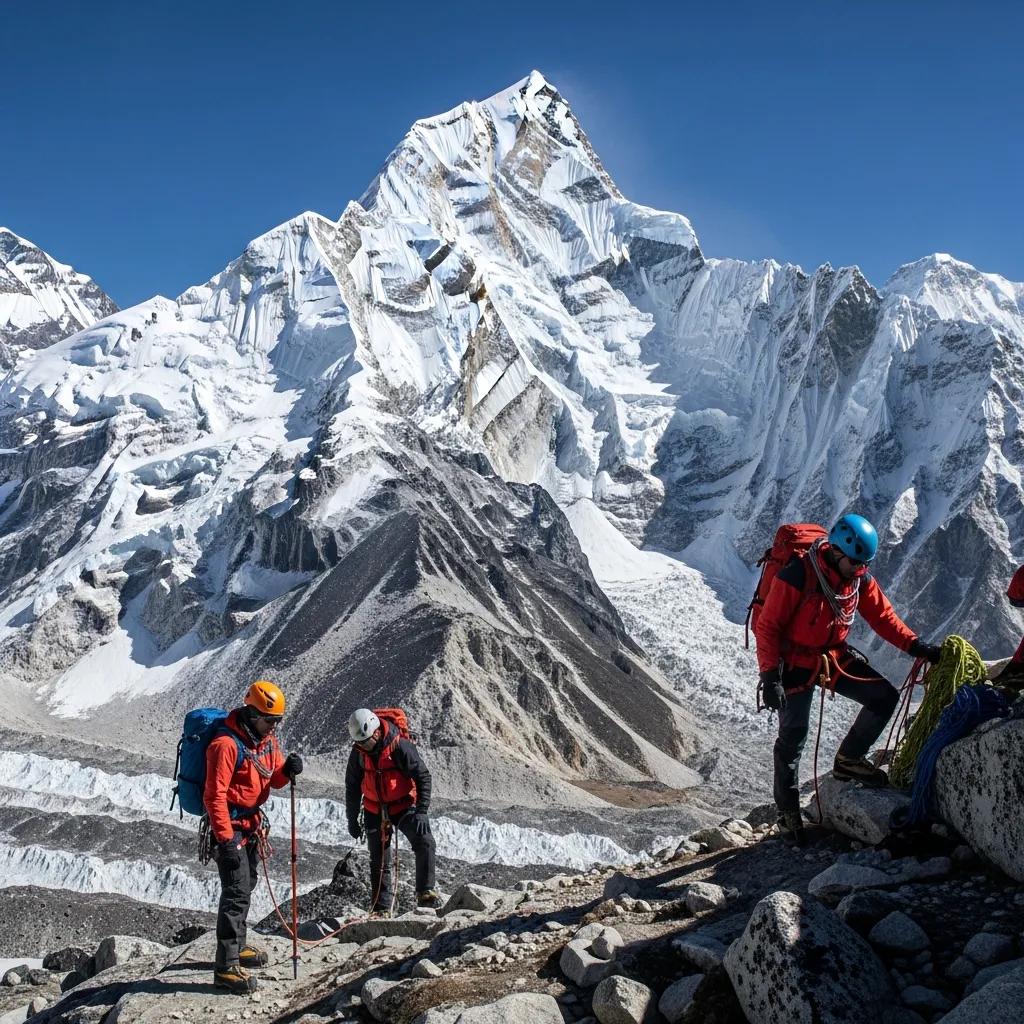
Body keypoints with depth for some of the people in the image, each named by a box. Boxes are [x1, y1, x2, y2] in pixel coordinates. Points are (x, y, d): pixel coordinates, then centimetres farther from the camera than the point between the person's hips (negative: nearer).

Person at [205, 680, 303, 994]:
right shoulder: (227, 744, -24)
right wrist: (226, 840, -26)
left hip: (250, 823, 9)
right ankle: (227, 967, -12)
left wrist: (287, 770, -13)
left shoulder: (267, 739, 4)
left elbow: (273, 781, 10)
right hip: (229, 826, -9)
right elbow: (214, 796, -24)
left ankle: (237, 946, 37)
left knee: (246, 885, 21)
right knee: (236, 892, -13)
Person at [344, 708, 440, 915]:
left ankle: (425, 894, -13)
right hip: (375, 812, 4)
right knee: (378, 861, 6)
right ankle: (380, 909, 15)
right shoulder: (358, 753, -6)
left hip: (404, 807, -3)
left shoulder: (400, 746, -20)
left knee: (425, 843, -22)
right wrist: (352, 819, 10)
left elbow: (423, 776, -18)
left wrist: (422, 810, -24)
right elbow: (352, 787, 8)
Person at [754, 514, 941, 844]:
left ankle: (849, 760, 15)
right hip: (797, 663, -6)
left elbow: (882, 616, 3)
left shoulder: (860, 578, -7)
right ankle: (788, 812, 14)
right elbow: (767, 627, -21)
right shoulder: (796, 577, -27)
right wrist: (770, 676, -26)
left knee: (885, 697, -3)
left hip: (836, 657, 6)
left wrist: (916, 646, -9)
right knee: (793, 738, -2)